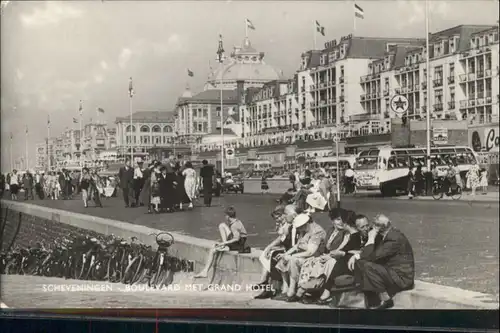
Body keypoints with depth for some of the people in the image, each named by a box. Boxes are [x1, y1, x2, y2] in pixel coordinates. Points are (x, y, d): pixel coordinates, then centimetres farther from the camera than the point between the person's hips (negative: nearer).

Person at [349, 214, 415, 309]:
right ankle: (372, 302, -2)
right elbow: (369, 252, 11)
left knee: (368, 267, -25)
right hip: (391, 270, 10)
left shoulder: (395, 238, -24)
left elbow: (372, 256, -26)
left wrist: (371, 238, -18)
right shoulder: (384, 236, 4)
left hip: (402, 277, -10)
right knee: (360, 263, 0)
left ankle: (386, 300, -8)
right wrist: (356, 256, -5)